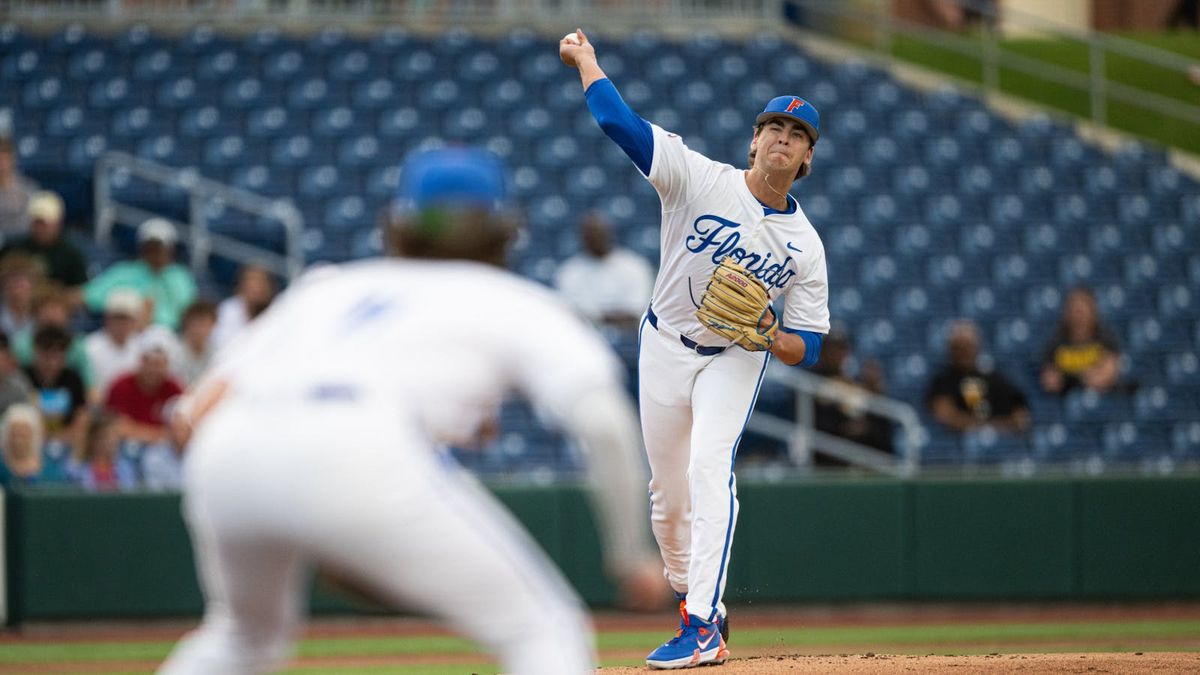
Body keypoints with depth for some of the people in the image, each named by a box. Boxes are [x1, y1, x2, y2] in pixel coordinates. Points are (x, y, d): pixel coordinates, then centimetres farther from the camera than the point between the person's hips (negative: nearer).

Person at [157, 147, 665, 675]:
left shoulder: (329, 284, 37)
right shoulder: (512, 299, 26)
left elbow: (198, 409, 26)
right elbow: (602, 418, 7)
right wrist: (630, 556, 14)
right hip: (359, 458, -5)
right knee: (543, 631, 6)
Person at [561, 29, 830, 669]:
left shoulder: (805, 246, -9)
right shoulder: (703, 180, -14)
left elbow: (808, 348, -7)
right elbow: (618, 120, -20)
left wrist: (772, 337, -28)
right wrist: (585, 58, -13)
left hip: (735, 359, -1)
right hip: (665, 347, 1)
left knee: (711, 462, -25)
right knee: (668, 492, 7)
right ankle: (693, 597, 34)